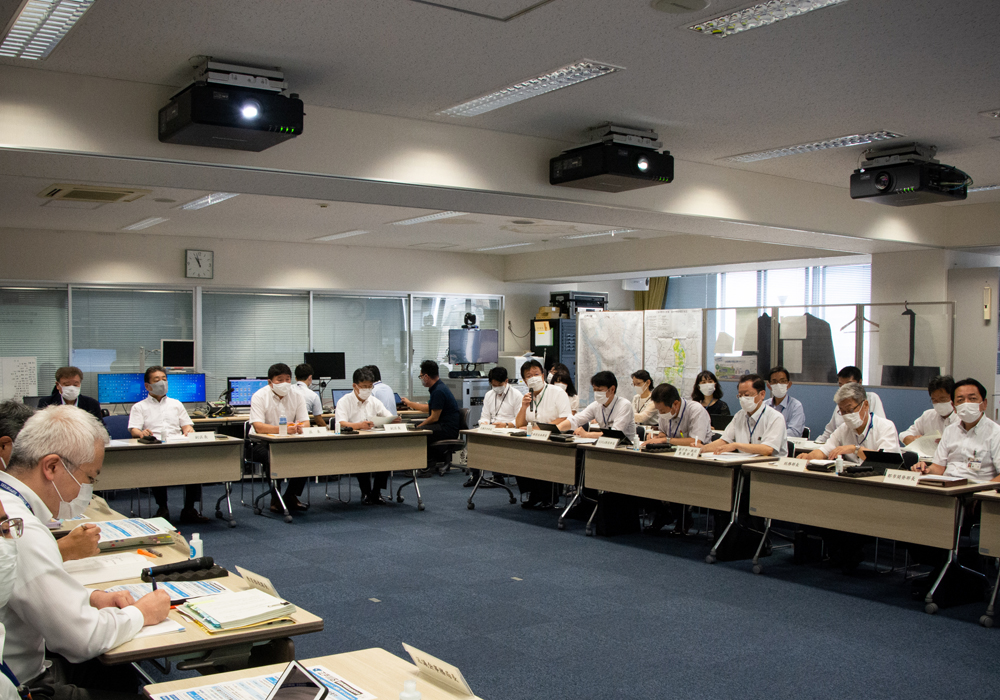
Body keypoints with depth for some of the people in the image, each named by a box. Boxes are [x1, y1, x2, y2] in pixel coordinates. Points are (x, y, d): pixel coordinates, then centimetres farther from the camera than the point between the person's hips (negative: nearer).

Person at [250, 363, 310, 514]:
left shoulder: (295, 395, 4)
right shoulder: (259, 397, -11)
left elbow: (305, 422, 0)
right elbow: (258, 427, -23)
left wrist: (300, 427, -27)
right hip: (261, 443, -5)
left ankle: (291, 496, -4)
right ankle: (276, 500, -15)